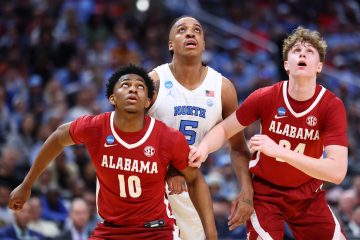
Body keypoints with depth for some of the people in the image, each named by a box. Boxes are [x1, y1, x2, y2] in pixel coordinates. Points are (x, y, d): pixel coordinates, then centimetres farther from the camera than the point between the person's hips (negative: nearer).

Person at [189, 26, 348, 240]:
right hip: (265, 192, -1)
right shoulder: (265, 97, -16)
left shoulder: (332, 106, -19)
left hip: (309, 194, 1)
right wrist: (204, 148, -27)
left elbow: (337, 172, -29)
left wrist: (279, 151, -38)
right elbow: (225, 129, -2)